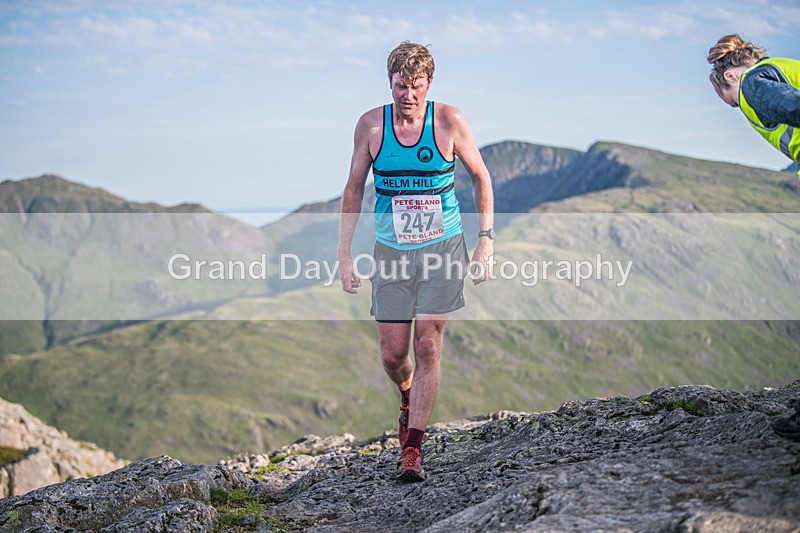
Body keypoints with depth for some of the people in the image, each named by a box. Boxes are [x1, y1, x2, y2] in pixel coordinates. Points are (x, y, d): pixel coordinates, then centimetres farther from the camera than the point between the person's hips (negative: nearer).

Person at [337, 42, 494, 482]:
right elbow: (353, 190, 6)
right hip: (390, 251, 2)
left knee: (427, 347, -8)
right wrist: (344, 254, 3)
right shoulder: (371, 124, -2)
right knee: (392, 355, 3)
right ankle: (409, 396, 39)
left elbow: (481, 178, 4)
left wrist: (485, 241, -2)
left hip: (442, 248, -2)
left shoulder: (449, 121, -7)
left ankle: (412, 448, 1)